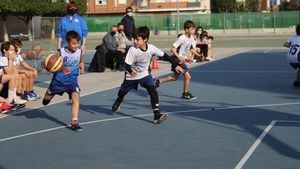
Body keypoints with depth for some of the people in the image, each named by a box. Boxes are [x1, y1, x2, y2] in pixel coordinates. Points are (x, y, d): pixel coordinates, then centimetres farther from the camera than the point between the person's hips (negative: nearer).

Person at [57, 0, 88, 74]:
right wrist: (59, 46, 6)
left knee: (79, 59, -2)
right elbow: (60, 34, 12)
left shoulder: (80, 19, 8)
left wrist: (83, 44, -5)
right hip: (65, 46, 2)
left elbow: (84, 33, 3)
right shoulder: (63, 20, 13)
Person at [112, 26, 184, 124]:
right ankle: (118, 102, 54)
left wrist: (176, 65, -7)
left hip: (144, 74, 1)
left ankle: (157, 115, -19)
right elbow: (127, 64, -27)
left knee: (153, 91, -19)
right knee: (122, 92, 18)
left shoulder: (151, 48, -21)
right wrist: (131, 71, -49)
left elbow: (165, 56, -8)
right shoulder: (133, 50, -27)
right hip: (131, 76, -1)